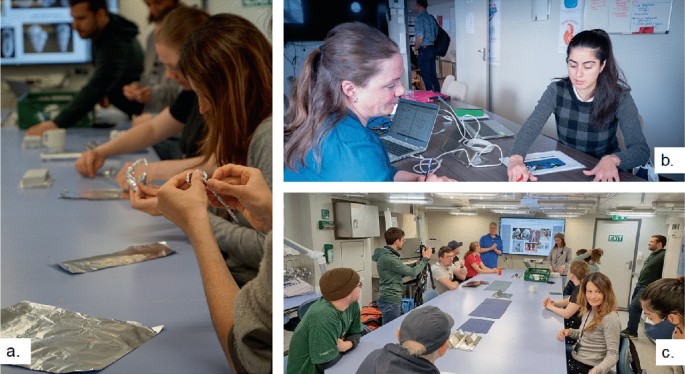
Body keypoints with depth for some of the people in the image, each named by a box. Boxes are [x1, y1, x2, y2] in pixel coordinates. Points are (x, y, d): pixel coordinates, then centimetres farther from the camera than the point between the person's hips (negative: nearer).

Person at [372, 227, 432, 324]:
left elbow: (403, 271, 20)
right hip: (390, 301, -10)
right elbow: (412, 272, -17)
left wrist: (417, 263, 10)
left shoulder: (389, 255, 10)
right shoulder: (387, 258, -21)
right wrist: (425, 259, -5)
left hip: (395, 299, 10)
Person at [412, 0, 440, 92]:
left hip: (424, 50, -7)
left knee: (426, 76, -2)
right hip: (433, 49, 8)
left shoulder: (420, 17, -12)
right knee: (433, 75, 12)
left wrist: (415, 48, -6)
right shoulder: (431, 17, 10)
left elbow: (420, 37, -20)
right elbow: (436, 34, 14)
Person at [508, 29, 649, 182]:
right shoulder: (556, 91, -8)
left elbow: (641, 149, -18)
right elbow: (530, 128, -19)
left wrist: (611, 160, -39)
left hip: (604, 177, 0)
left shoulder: (619, 98, -12)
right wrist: (516, 158, -40)